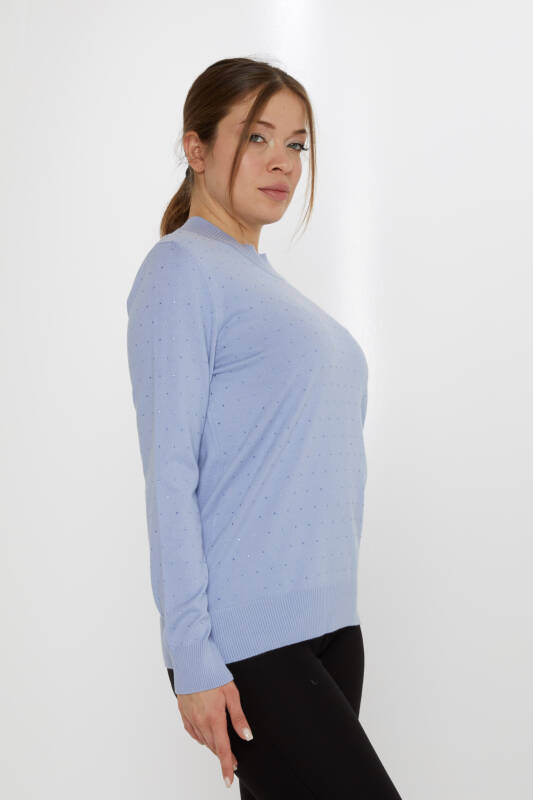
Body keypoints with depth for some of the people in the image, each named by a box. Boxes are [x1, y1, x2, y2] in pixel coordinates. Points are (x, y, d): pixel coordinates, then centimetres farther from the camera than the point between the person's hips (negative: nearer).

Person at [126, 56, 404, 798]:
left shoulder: (269, 283, 17)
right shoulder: (182, 270, -7)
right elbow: (169, 471, -13)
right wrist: (192, 657, -16)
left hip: (330, 623, 8)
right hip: (248, 642, -7)